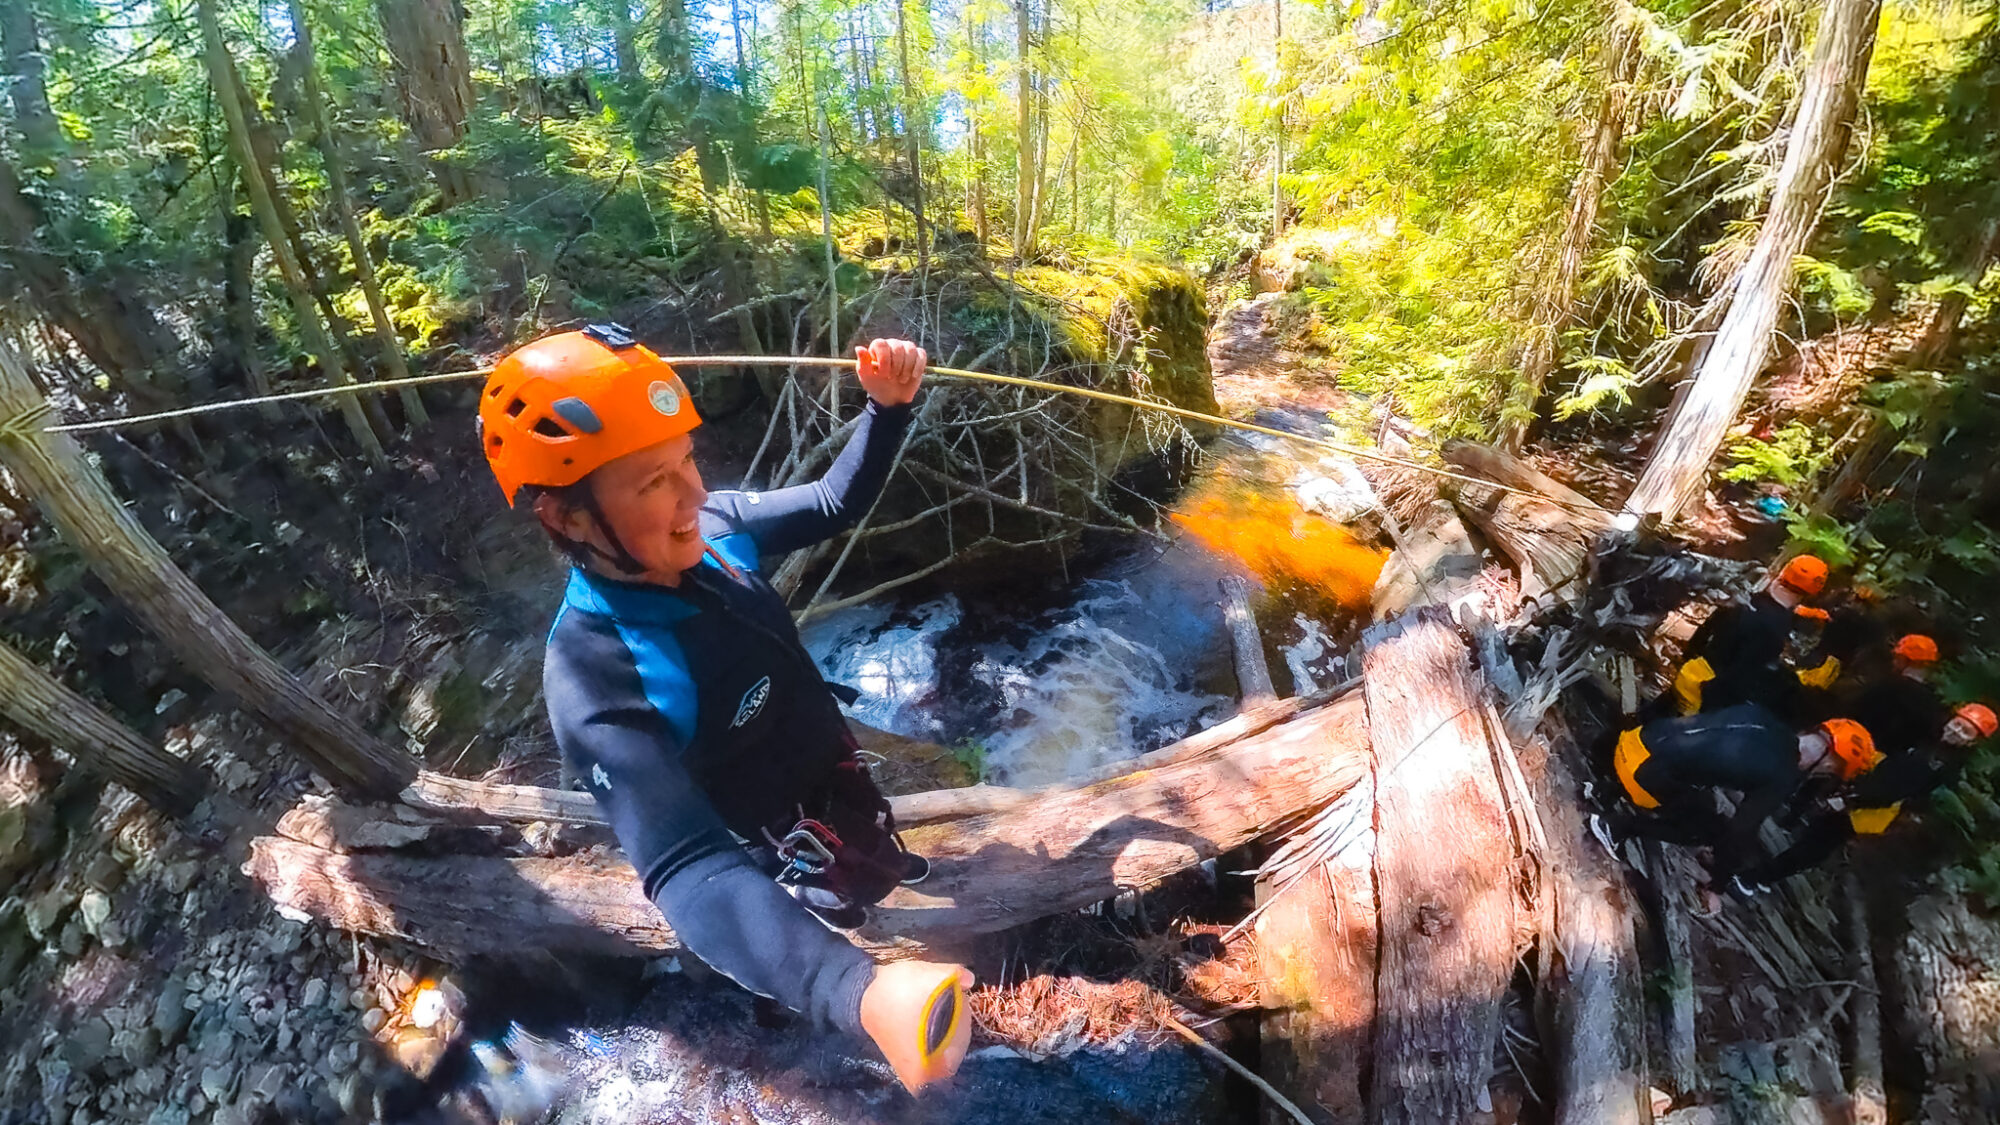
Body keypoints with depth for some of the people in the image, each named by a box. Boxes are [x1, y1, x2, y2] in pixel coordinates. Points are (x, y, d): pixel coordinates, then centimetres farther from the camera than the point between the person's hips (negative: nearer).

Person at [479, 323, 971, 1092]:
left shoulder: (710, 530, -19)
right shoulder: (594, 678, -38)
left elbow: (837, 504, -5)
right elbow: (689, 872, -45)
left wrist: (889, 406, -24)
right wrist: (862, 993, -60)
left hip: (848, 793, 6)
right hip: (801, 879, -6)